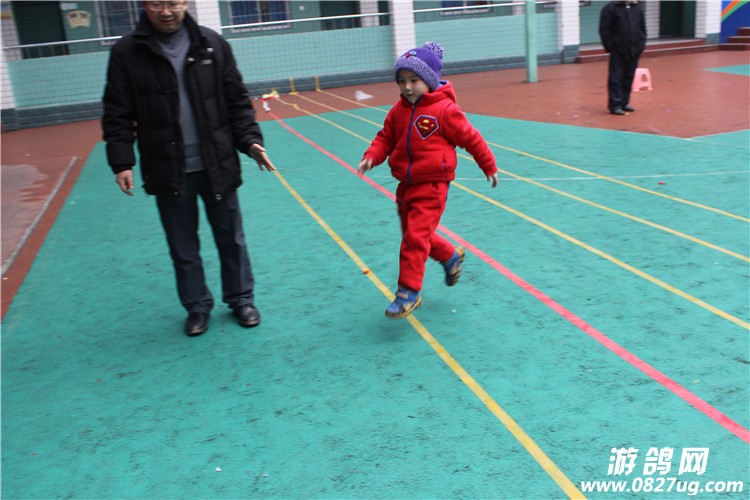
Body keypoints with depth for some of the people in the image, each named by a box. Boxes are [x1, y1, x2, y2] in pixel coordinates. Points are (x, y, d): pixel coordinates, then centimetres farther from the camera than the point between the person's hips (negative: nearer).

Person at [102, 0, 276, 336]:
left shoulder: (212, 44, 1)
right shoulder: (127, 52, -2)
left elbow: (237, 101, 5)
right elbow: (117, 114, 0)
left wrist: (250, 140, -6)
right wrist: (121, 162, -7)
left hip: (217, 166, 1)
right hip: (168, 171, 0)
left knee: (231, 239, 11)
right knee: (183, 247, 11)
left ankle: (241, 299, 30)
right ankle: (197, 306, 29)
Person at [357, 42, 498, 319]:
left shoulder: (445, 109, -11)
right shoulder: (398, 110, 6)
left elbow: (471, 138, -3)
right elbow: (385, 138, 11)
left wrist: (489, 167, 5)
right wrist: (371, 157, -10)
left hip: (432, 186, -7)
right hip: (406, 184, 7)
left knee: (416, 237, -12)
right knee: (417, 236, 17)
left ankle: (409, 292, -2)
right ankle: (451, 257, 44)